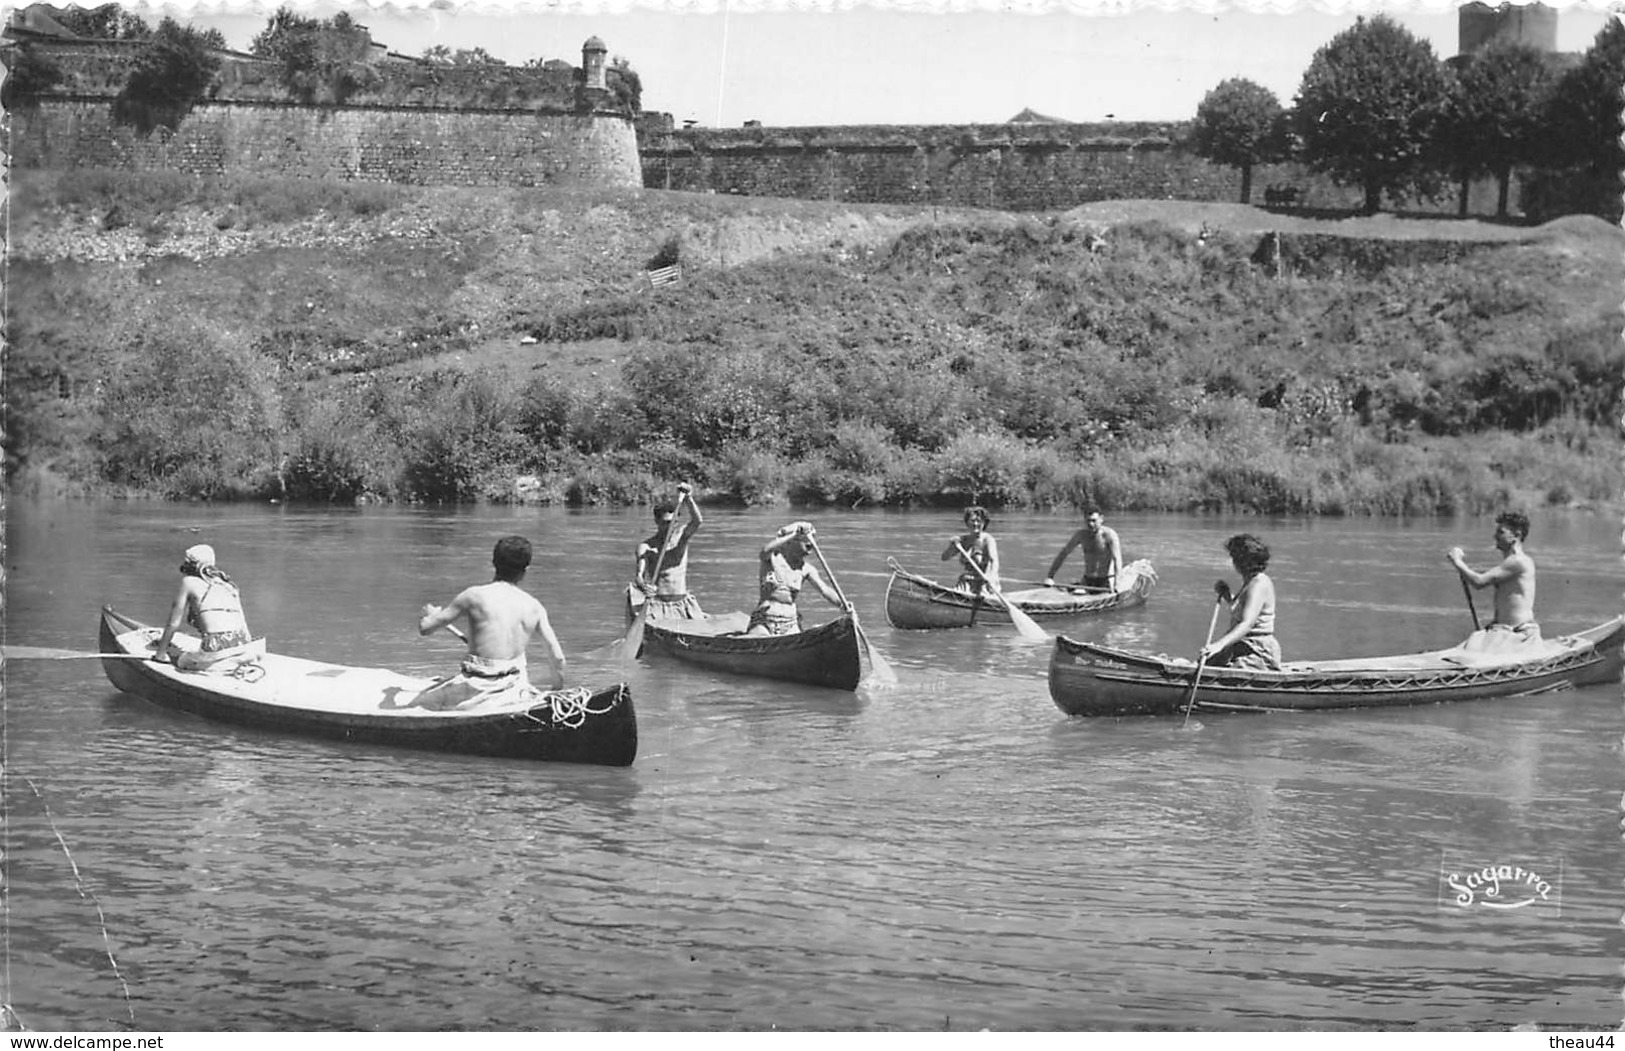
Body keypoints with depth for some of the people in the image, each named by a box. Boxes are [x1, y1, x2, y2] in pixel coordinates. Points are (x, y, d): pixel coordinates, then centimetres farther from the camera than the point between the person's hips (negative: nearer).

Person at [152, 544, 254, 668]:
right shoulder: (227, 584, 24)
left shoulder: (189, 581, 10)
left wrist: (160, 653, 23)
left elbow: (173, 624, 12)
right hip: (244, 647, 4)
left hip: (217, 651, -4)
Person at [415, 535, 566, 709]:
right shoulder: (534, 607, 2)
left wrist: (432, 614, 20)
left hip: (477, 687, -5)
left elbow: (424, 628, -4)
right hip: (514, 687, 5)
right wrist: (557, 690, 19)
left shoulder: (475, 596, -8)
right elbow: (557, 657, 2)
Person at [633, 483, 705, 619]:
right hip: (658, 605, -3)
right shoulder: (646, 547, -2)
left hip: (683, 603, 3)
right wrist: (643, 586, -39)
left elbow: (697, 521, -8)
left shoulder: (681, 538, 10)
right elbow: (640, 573, -15)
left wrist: (687, 498, -22)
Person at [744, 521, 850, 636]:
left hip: (791, 623, 3)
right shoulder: (773, 558, -6)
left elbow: (824, 589, -6)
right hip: (763, 621, -3)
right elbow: (765, 550, -30)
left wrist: (842, 604, -25)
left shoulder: (806, 569, 5)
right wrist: (793, 534, -31)